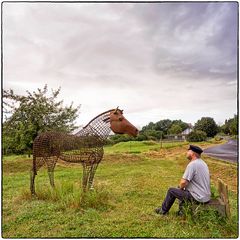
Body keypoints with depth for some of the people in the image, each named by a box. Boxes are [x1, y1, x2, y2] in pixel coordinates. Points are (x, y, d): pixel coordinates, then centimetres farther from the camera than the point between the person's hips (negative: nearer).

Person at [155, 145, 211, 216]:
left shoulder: (192, 164, -22)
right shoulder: (203, 163, 7)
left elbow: (183, 182, -25)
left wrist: (181, 187, -2)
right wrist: (182, 187, 13)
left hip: (198, 197, -9)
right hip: (206, 196, 9)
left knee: (171, 191, 6)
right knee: (182, 189, 25)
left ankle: (163, 210, 25)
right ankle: (182, 210, 28)